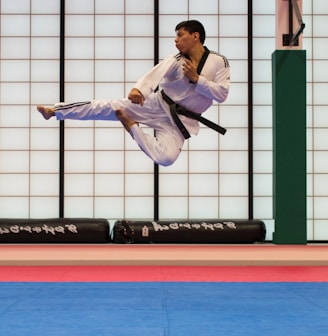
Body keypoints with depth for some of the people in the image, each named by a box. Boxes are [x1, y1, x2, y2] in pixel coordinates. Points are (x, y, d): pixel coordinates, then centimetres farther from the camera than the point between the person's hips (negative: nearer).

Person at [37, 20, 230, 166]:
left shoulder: (219, 62, -10)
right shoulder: (176, 60, -8)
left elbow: (222, 94, -15)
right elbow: (155, 74, -26)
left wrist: (196, 78, -24)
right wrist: (138, 89, -47)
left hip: (180, 121, -1)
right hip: (158, 105, 1)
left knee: (166, 158, -27)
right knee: (108, 107, -8)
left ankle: (133, 127, -3)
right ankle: (53, 111, -2)